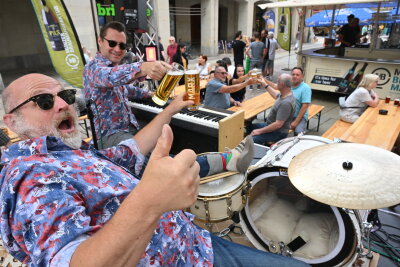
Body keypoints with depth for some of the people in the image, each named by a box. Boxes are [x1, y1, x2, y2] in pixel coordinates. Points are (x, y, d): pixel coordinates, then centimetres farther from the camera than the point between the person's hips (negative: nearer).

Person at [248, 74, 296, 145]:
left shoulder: (286, 103, -30)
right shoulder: (284, 94, 0)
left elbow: (278, 124, -30)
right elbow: (276, 95, 27)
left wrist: (260, 131, -23)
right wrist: (265, 85, 28)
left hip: (278, 132, -10)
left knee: (251, 141, -27)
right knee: (249, 127, 17)